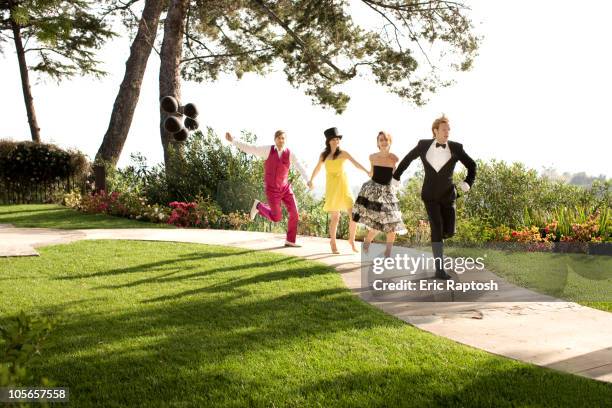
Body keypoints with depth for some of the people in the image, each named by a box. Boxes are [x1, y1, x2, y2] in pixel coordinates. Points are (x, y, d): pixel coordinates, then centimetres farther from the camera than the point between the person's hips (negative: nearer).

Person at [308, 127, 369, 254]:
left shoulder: (343, 153, -1)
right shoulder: (323, 155, 6)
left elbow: (356, 164, -14)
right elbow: (317, 168, 23)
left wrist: (368, 172, -29)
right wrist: (311, 180, 33)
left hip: (343, 186, 0)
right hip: (331, 187, 1)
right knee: (335, 217, -5)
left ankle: (352, 240, 13)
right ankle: (333, 242, 15)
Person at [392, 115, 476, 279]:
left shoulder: (456, 147, -5)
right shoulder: (424, 145, -5)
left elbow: (472, 165, 4)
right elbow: (408, 158, 12)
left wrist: (468, 183, -11)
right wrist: (396, 175, 18)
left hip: (448, 195, 1)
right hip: (430, 195, -1)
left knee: (449, 232, -7)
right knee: (436, 228, -16)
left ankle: (437, 239, 32)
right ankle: (440, 269, -12)